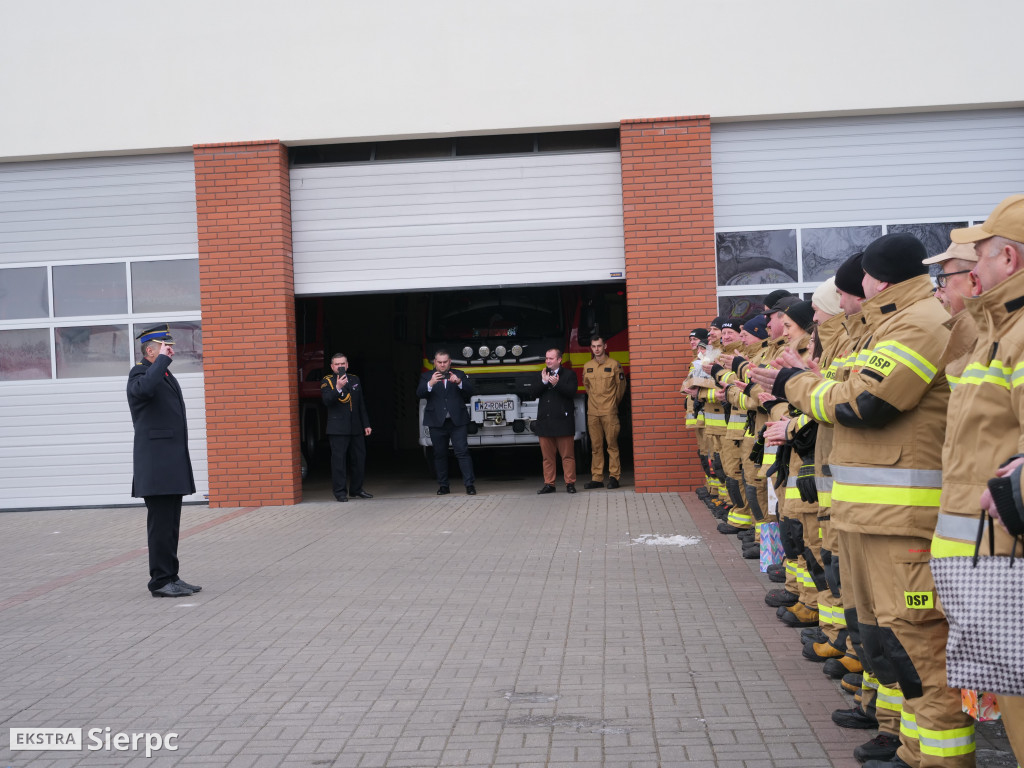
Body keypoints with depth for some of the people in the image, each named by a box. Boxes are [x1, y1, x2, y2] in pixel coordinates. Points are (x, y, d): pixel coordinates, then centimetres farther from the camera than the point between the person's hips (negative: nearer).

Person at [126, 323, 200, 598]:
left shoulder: (166, 375, 20)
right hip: (156, 465, -9)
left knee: (170, 524, 11)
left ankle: (171, 577, 16)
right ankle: (160, 581, -2)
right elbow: (145, 389, -35)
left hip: (173, 465, 9)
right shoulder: (139, 374, -8)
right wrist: (162, 359, -23)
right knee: (160, 524, -6)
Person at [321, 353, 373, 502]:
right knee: (339, 459, -5)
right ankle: (340, 492, 0)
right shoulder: (327, 381, 0)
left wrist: (366, 424, 14)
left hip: (356, 428, 5)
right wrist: (338, 388, -31)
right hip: (338, 428, -5)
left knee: (360, 458, 7)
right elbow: (327, 400, -18)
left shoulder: (355, 380, 15)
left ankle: (356, 490, 19)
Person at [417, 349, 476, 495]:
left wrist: (459, 382, -22)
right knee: (440, 454, 5)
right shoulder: (427, 377, 8)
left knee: (462, 452, -8)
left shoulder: (459, 375, 10)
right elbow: (420, 394, -8)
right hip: (437, 422, 1)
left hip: (457, 421, -1)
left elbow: (470, 391, -2)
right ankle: (443, 486, 13)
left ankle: (470, 484, -9)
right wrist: (430, 383, -27)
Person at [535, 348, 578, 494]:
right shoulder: (542, 375, 18)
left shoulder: (569, 374, 7)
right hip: (545, 421, 4)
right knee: (547, 456, 5)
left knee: (567, 455, -3)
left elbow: (572, 392, -9)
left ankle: (570, 483, 2)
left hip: (562, 421, -4)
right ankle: (549, 484, 10)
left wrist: (557, 384, -21)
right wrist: (544, 382, -10)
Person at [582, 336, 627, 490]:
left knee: (612, 444, -5)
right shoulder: (587, 367, 10)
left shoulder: (614, 365, 0)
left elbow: (621, 386, 7)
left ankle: (614, 476, -1)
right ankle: (597, 478, 6)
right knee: (596, 446, 4)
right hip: (592, 412, 4)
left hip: (609, 412, -3)